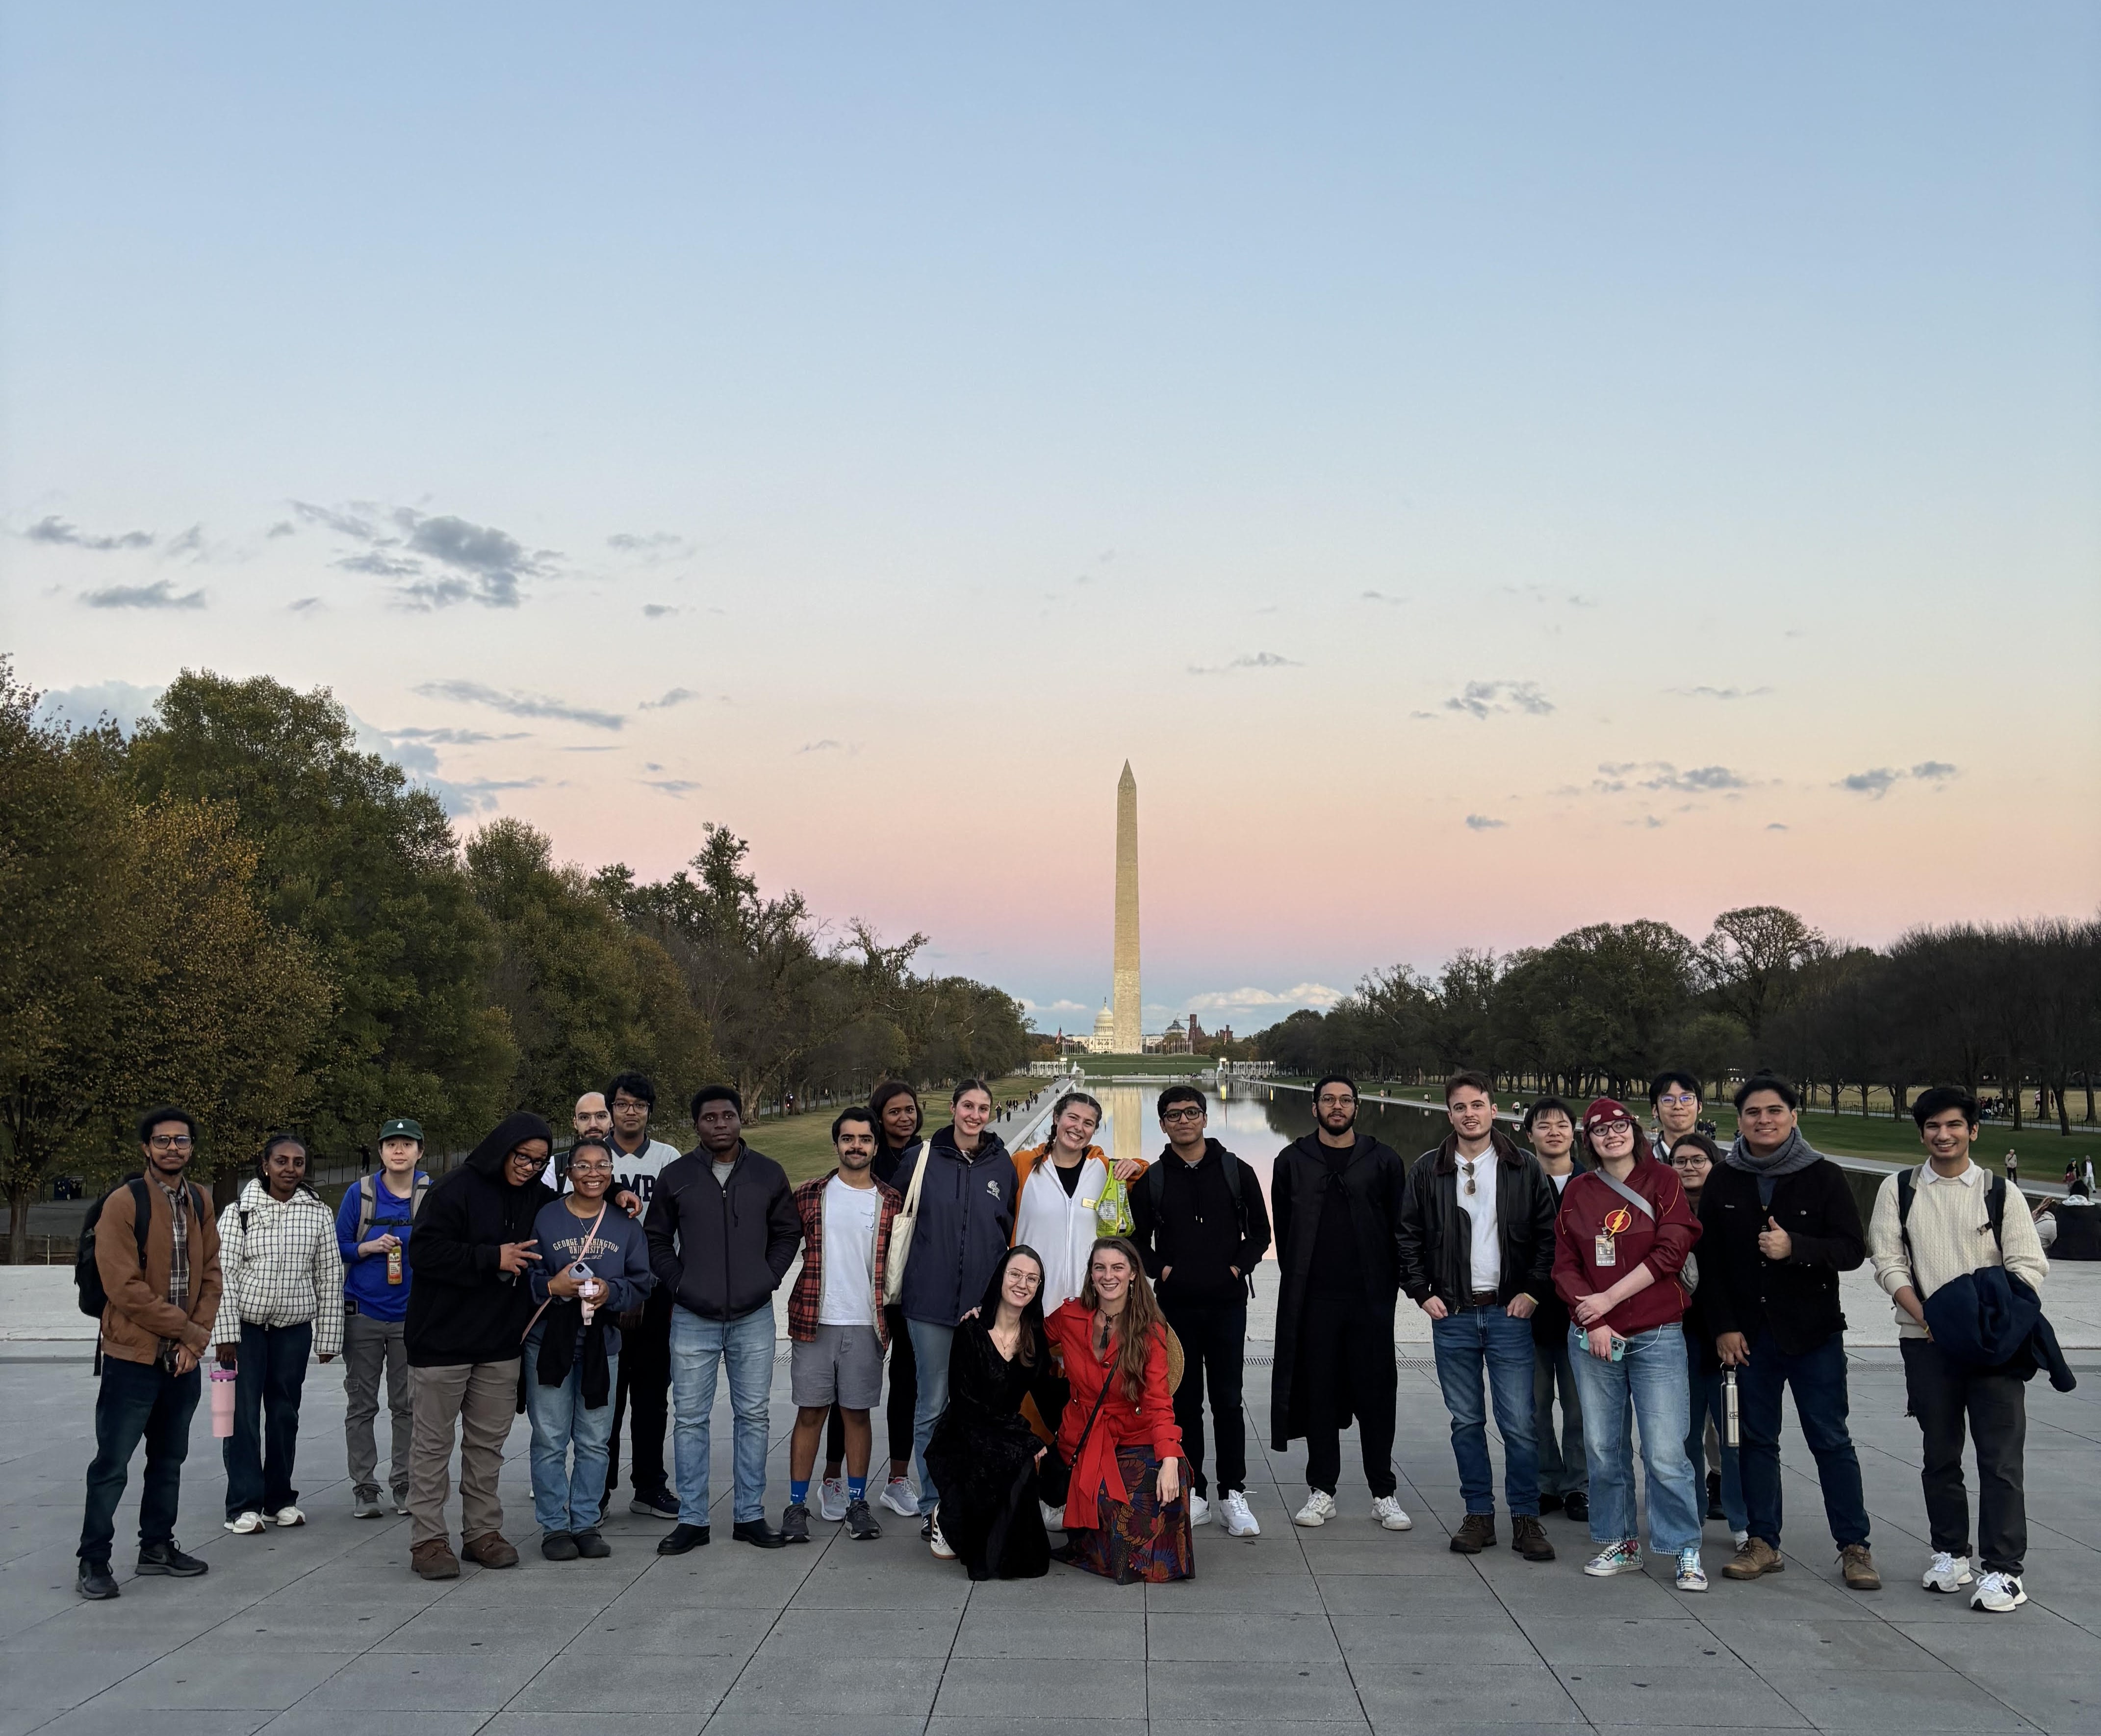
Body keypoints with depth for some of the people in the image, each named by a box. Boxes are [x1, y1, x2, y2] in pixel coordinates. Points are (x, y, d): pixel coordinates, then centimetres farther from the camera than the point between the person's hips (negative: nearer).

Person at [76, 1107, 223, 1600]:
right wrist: (188, 1330, -13)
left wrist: (198, 1339, -6)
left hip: (183, 1357, 6)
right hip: (133, 1355, -6)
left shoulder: (198, 1204, 7)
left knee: (169, 1458, 15)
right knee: (113, 1463, 0)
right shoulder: (124, 1203, -12)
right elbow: (124, 1287, -17)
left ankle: (157, 1545, 26)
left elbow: (211, 1273, 8)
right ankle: (94, 1560, 11)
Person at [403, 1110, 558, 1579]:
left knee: (489, 1442, 12)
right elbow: (424, 1252, -17)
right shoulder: (457, 1190, -12)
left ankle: (483, 1531, 21)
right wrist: (493, 1258, -21)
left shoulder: (537, 1198, 7)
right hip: (443, 1340, -5)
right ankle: (427, 1539, 10)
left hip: (501, 1343, 6)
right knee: (433, 1442, 3)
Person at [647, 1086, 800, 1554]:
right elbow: (656, 1240, 9)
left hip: (753, 1317, 1)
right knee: (689, 1419, 3)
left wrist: (768, 1279, 0)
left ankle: (751, 1516, 16)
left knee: (752, 1417, 6)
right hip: (693, 1318, 0)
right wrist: (678, 1284, -2)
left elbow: (787, 1233, 12)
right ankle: (692, 1520, 12)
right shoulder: (676, 1176, 2)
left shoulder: (769, 1174, 4)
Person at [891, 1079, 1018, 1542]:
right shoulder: (922, 1160, 0)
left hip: (986, 1304, 1)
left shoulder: (1003, 1165, 5)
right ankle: (934, 1506, 12)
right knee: (932, 1407, 3)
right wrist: (897, 1282, 8)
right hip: (930, 1302, -1)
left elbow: (1014, 1230, 14)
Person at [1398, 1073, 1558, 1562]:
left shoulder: (1524, 1169, 1)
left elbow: (1549, 1235, 5)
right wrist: (1422, 1292, 2)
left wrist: (1533, 1290, -2)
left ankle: (1526, 1519, 9)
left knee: (1519, 1424, -2)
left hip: (1509, 1313, -1)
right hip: (1452, 1315, 2)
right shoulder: (1428, 1170, 4)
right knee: (1466, 1422, 8)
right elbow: (1409, 1238, 9)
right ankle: (1479, 1516, 18)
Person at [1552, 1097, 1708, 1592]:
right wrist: (1594, 1324, -7)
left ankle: (1685, 1551, 7)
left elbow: (1671, 1251, -8)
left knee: (1665, 1452, -6)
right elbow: (1564, 1264, 6)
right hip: (1592, 1338, 3)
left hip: (1657, 1337, -3)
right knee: (1602, 1448, 7)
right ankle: (1619, 1545, 21)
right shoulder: (1577, 1192, 9)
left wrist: (1610, 1298, -11)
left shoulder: (1662, 1182, 2)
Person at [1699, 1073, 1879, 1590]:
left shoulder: (1824, 1176, -3)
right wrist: (1723, 1326, -2)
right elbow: (1709, 1261, 5)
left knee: (1831, 1440, 2)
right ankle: (1762, 1542, 19)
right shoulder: (1723, 1182, 4)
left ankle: (1854, 1545, 12)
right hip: (1749, 1334, 3)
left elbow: (1853, 1249, -6)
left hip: (1814, 1332, -2)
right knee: (1756, 1439, 9)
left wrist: (1795, 1247, -22)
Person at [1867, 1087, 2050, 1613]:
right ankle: (1950, 1552, 25)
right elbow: (1889, 1263, 1)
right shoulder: (1898, 1191, 6)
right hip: (1926, 1342, 1)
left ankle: (2005, 1568, -1)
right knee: (1940, 1454, 11)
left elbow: (2029, 1267, -1)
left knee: (2001, 1456, -5)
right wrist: (1929, 1318, -11)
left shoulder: (2000, 1193, 4)